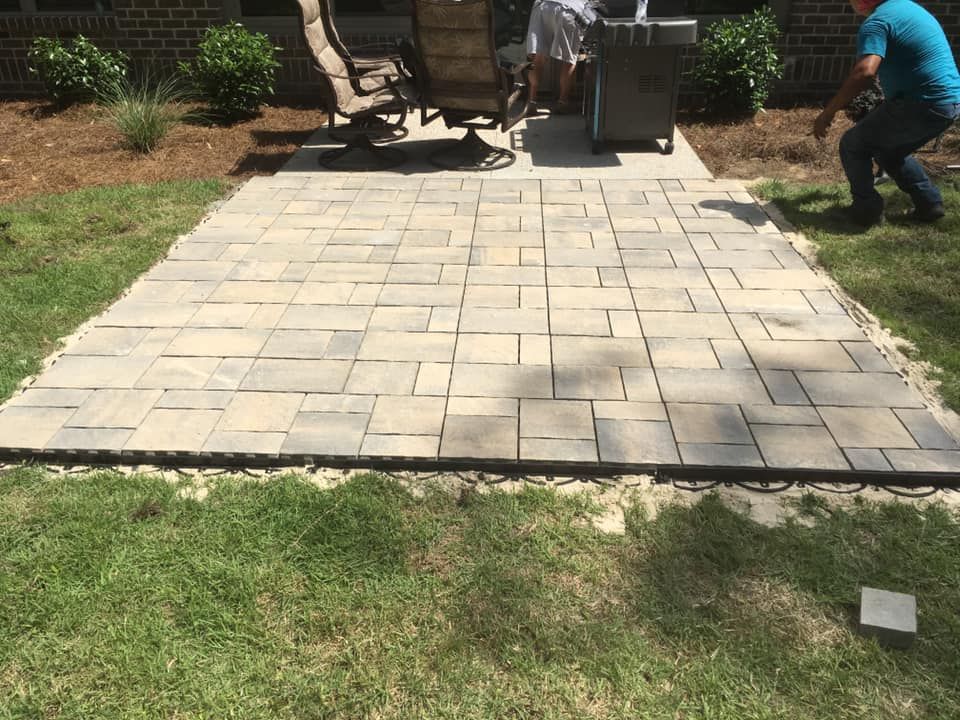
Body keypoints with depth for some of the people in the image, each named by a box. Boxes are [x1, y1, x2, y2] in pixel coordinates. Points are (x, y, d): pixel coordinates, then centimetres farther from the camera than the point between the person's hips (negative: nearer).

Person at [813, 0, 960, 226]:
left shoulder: (877, 22, -13)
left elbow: (864, 72, -29)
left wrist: (828, 112, -24)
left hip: (921, 105, -9)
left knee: (853, 145, 4)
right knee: (890, 150, 27)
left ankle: (867, 210, 8)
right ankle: (929, 203, 26)